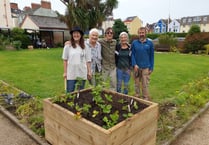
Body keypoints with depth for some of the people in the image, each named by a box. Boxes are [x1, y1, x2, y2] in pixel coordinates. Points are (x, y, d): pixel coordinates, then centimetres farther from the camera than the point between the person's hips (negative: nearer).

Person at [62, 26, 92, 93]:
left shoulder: (85, 47, 1)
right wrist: (65, 72, 0)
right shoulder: (68, 46, -3)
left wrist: (89, 72, 2)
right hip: (71, 74, -1)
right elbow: (65, 60, 2)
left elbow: (88, 61, 4)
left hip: (82, 74, 2)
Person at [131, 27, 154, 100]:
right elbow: (132, 54, 1)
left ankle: (146, 98, 12)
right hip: (137, 67, 1)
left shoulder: (150, 43, 3)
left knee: (145, 84, 1)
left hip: (146, 67, -1)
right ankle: (137, 97, 24)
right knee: (137, 83, 10)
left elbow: (151, 56, 4)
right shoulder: (134, 43, 4)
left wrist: (151, 67, 1)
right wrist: (134, 64, -11)